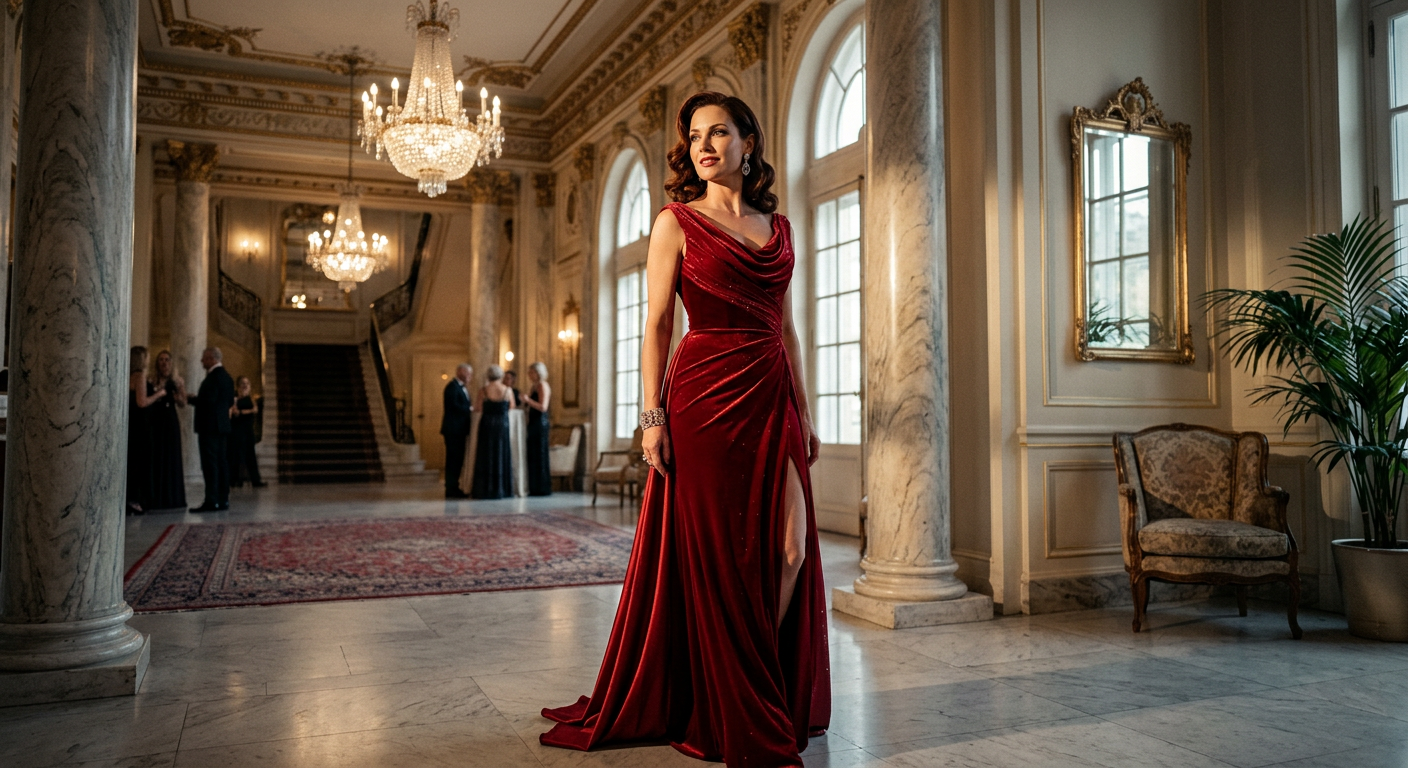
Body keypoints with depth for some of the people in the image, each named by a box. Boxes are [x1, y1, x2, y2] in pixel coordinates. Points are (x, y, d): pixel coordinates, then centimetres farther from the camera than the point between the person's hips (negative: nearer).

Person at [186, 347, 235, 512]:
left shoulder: (214, 376, -13)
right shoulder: (226, 376, 16)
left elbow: (208, 399, -21)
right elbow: (230, 401, 19)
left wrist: (190, 399, -7)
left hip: (210, 425, -10)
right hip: (222, 425, 10)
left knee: (210, 463, -9)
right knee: (221, 462, 9)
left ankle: (211, 501, -11)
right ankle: (223, 500, 11)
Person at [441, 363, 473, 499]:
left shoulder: (461, 387, 20)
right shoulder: (452, 386, -12)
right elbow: (454, 405, -23)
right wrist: (470, 409, -14)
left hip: (459, 429, 10)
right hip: (453, 429, -10)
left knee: (457, 459, 11)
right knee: (454, 459, -7)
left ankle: (453, 488, 17)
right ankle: (451, 490, -4)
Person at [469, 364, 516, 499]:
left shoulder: (483, 390, -5)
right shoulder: (508, 390, -4)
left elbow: (478, 407, 2)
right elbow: (512, 407, 7)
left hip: (486, 424, 0)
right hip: (503, 426, 0)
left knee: (485, 456, 7)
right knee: (501, 455, 8)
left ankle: (484, 490, 8)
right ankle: (501, 489, 10)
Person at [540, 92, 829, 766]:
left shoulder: (778, 226, 16)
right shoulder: (678, 221, 2)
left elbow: (786, 327, 17)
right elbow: (657, 325, -1)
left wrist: (804, 414, 14)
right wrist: (652, 414, -10)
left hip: (773, 398, 5)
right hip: (706, 397, -5)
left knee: (790, 548, 0)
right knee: (716, 552, 1)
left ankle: (765, 692, 20)